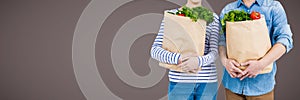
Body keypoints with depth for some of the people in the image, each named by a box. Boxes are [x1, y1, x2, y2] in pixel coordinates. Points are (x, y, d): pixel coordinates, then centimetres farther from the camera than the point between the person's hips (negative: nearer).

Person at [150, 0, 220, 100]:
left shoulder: (213, 18, 8)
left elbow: (213, 52, -3)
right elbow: (155, 50, -5)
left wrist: (199, 61, -26)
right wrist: (177, 58, -24)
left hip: (207, 82, 2)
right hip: (180, 82, -2)